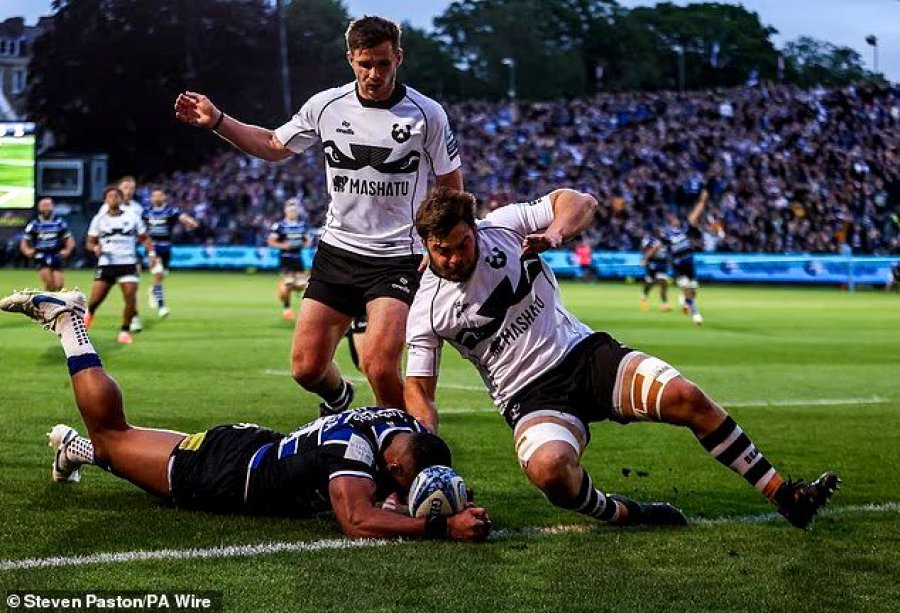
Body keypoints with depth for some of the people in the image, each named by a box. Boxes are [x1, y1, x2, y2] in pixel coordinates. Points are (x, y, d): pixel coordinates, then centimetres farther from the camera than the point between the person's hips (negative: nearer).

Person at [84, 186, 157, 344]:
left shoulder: (132, 218, 6)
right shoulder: (99, 219, 6)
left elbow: (144, 238, 13)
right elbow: (90, 242, 11)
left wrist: (151, 253, -4)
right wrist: (95, 248, -12)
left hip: (128, 264, 0)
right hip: (106, 265, 0)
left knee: (131, 298, -17)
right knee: (95, 300, -5)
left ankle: (125, 331, 0)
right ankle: (89, 313, 32)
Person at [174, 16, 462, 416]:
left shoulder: (426, 115, -7)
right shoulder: (327, 105, 1)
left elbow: (451, 189, 2)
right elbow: (274, 146, 17)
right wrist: (215, 121, 8)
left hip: (398, 258, -4)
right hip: (336, 250, 4)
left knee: (379, 366, -22)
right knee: (306, 368, -1)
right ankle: (337, 398, 36)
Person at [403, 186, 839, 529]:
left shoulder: (503, 225, -3)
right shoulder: (427, 310, -5)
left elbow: (580, 202, 1)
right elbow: (418, 391, 1)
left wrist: (554, 233, -21)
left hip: (582, 352, 2)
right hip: (530, 398, -2)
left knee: (685, 396, -21)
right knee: (550, 469, -36)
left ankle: (784, 495, -11)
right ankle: (621, 514, -5)